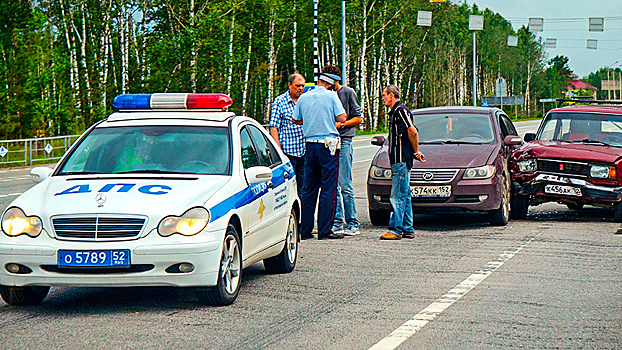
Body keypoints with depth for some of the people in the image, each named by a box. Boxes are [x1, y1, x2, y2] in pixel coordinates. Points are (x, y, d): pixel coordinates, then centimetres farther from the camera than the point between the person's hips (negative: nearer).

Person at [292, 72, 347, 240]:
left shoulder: (304, 97, 8)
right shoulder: (331, 96, -6)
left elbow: (295, 119, 17)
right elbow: (342, 118, -10)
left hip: (310, 145, 5)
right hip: (328, 145, -5)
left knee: (308, 189, 10)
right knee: (328, 189, -2)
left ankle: (305, 230, 9)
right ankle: (324, 231, -5)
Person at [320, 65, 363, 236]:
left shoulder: (348, 93, 1)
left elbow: (358, 118, 0)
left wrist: (341, 124, -12)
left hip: (343, 141, -6)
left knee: (345, 185, -9)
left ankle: (352, 223, -5)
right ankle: (337, 222, 9)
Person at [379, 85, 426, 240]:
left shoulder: (400, 110, -11)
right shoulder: (395, 111, 20)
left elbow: (413, 132, -20)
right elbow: (412, 133, 26)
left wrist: (416, 151, -10)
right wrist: (416, 152, 17)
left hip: (401, 160, -10)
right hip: (398, 160, 10)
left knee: (398, 196, -11)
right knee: (404, 196, 11)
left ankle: (396, 230, -12)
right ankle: (407, 229, 14)